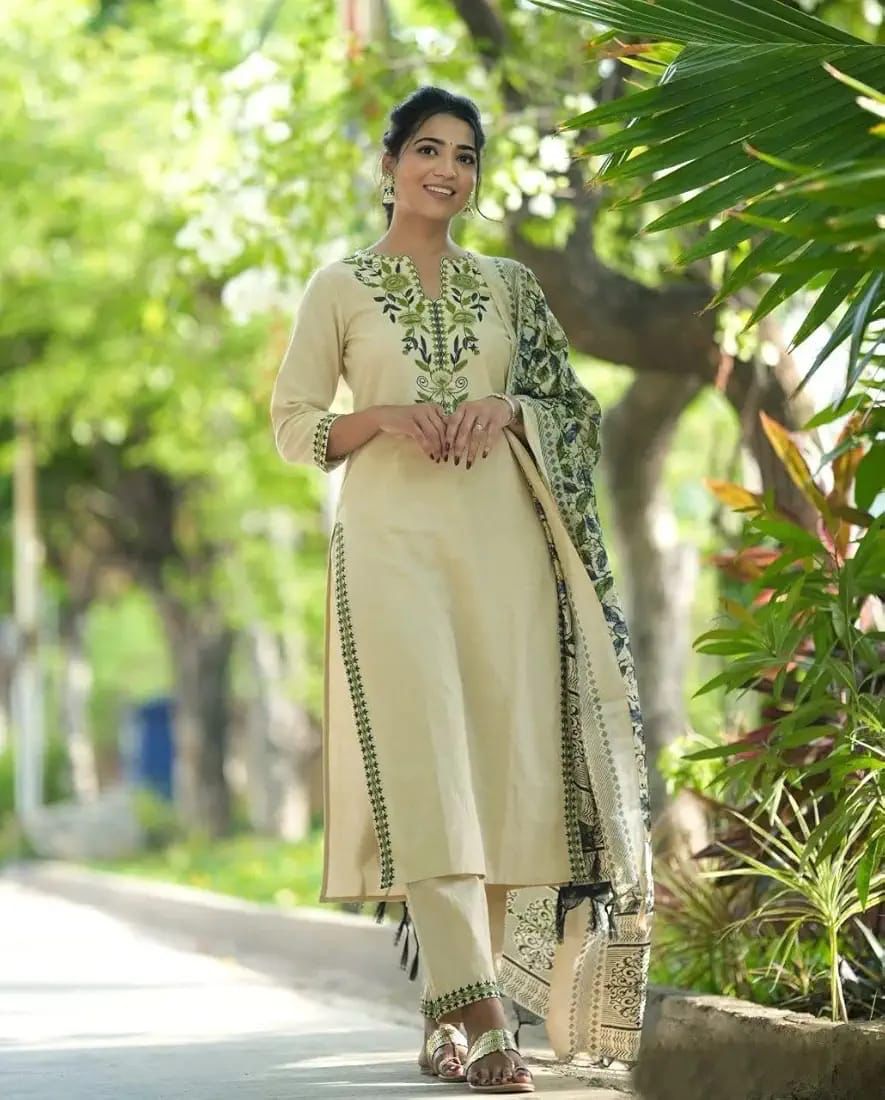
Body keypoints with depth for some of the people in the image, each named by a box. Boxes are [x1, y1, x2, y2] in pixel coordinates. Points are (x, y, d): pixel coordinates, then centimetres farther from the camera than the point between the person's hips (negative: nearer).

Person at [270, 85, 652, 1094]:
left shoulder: (508, 286, 16)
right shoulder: (340, 287, 9)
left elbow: (575, 410, 17)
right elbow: (292, 425, 7)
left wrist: (508, 408, -4)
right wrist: (382, 417, -10)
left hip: (502, 538, 3)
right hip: (392, 536, -3)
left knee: (506, 761, -3)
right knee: (423, 757, -14)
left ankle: (450, 1011, 6)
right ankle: (477, 1017, -20)